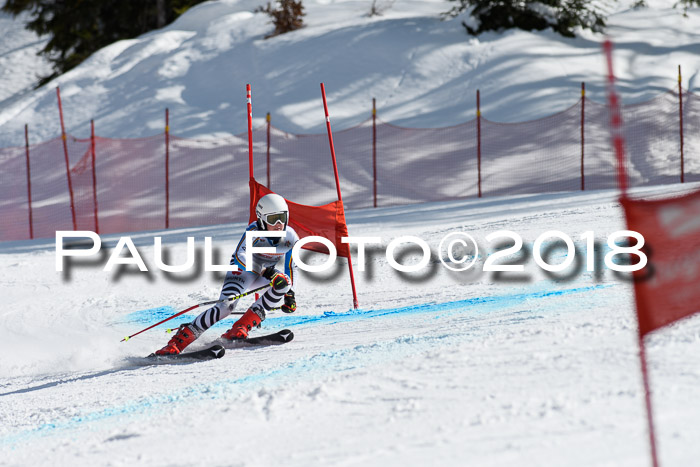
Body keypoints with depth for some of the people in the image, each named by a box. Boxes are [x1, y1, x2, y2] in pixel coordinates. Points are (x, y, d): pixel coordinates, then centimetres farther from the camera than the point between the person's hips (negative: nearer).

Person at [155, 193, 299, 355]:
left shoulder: (290, 237, -13)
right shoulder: (254, 231, -26)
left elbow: (291, 267, 3)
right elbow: (241, 256, -37)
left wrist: (289, 292, 0)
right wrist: (265, 272, -46)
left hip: (267, 273, 5)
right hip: (242, 268, -5)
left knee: (283, 282, -29)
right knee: (226, 305, -29)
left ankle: (240, 328, -26)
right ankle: (178, 341, -25)